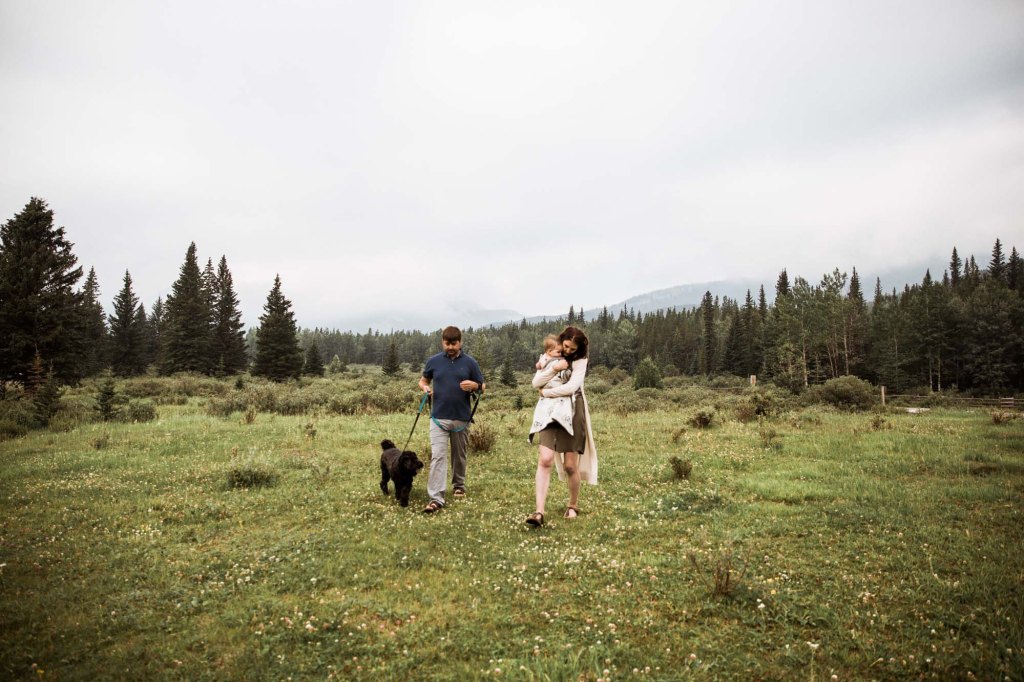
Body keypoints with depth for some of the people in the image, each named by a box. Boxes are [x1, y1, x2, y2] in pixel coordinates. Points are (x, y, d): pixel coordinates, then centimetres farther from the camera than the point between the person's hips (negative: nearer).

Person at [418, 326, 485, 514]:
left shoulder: (470, 363, 2)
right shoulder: (433, 361, 3)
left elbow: (482, 388, 7)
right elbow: (423, 380, 17)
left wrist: (474, 385, -16)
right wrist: (425, 387, -7)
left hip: (461, 418, 1)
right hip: (439, 417, -1)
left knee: (459, 455, 16)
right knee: (437, 456, -10)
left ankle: (459, 485, 38)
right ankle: (436, 498, -13)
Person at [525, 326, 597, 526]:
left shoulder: (580, 361, 2)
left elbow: (572, 387, -12)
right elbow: (536, 383, 2)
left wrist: (546, 392, -4)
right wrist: (554, 368, -10)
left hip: (572, 414, -2)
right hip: (550, 413, 2)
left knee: (570, 465, 1)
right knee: (545, 460, -14)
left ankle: (573, 506, 25)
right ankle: (539, 512, -18)